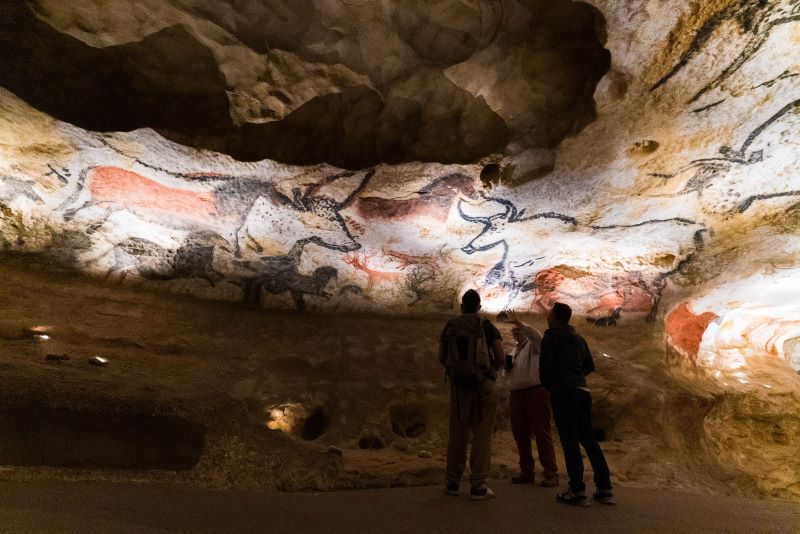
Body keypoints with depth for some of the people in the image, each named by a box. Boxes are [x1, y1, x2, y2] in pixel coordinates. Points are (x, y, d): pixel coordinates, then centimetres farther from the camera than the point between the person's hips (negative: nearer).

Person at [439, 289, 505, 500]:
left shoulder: (449, 327, 6)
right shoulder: (487, 327, -1)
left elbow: (442, 359, 9)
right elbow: (501, 357, -3)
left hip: (458, 385, 3)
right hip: (483, 384, -3)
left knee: (457, 434, 11)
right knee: (482, 435, 3)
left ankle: (452, 482, 18)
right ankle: (478, 486, 4)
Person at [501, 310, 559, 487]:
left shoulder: (533, 345, 2)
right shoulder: (514, 351, 23)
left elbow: (536, 335, -22)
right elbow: (509, 375, 27)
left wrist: (518, 322, -27)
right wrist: (507, 366, 6)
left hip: (535, 392, -7)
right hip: (516, 394, 7)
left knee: (541, 433, -4)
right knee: (520, 434, 8)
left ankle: (551, 474, 3)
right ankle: (526, 472, 18)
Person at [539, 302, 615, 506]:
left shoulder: (550, 337, -5)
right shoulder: (578, 338, 15)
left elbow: (545, 366, -13)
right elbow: (590, 366, 18)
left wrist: (549, 386, 4)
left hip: (563, 392, -7)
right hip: (582, 391, 7)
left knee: (570, 441, -3)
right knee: (588, 439, 12)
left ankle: (578, 491, -2)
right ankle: (605, 489, 15)